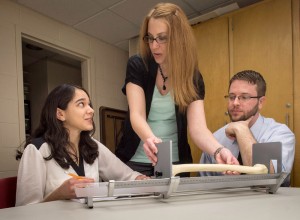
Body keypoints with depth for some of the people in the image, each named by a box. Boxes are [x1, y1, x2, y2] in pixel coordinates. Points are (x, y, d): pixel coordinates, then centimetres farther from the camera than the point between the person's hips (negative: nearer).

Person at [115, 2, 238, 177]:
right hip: (136, 162, -1)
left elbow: (198, 127, -18)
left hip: (175, 164, 1)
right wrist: (150, 139, -44)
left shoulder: (193, 78, -7)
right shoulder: (137, 66, -10)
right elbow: (136, 115, -22)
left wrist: (219, 151, -40)